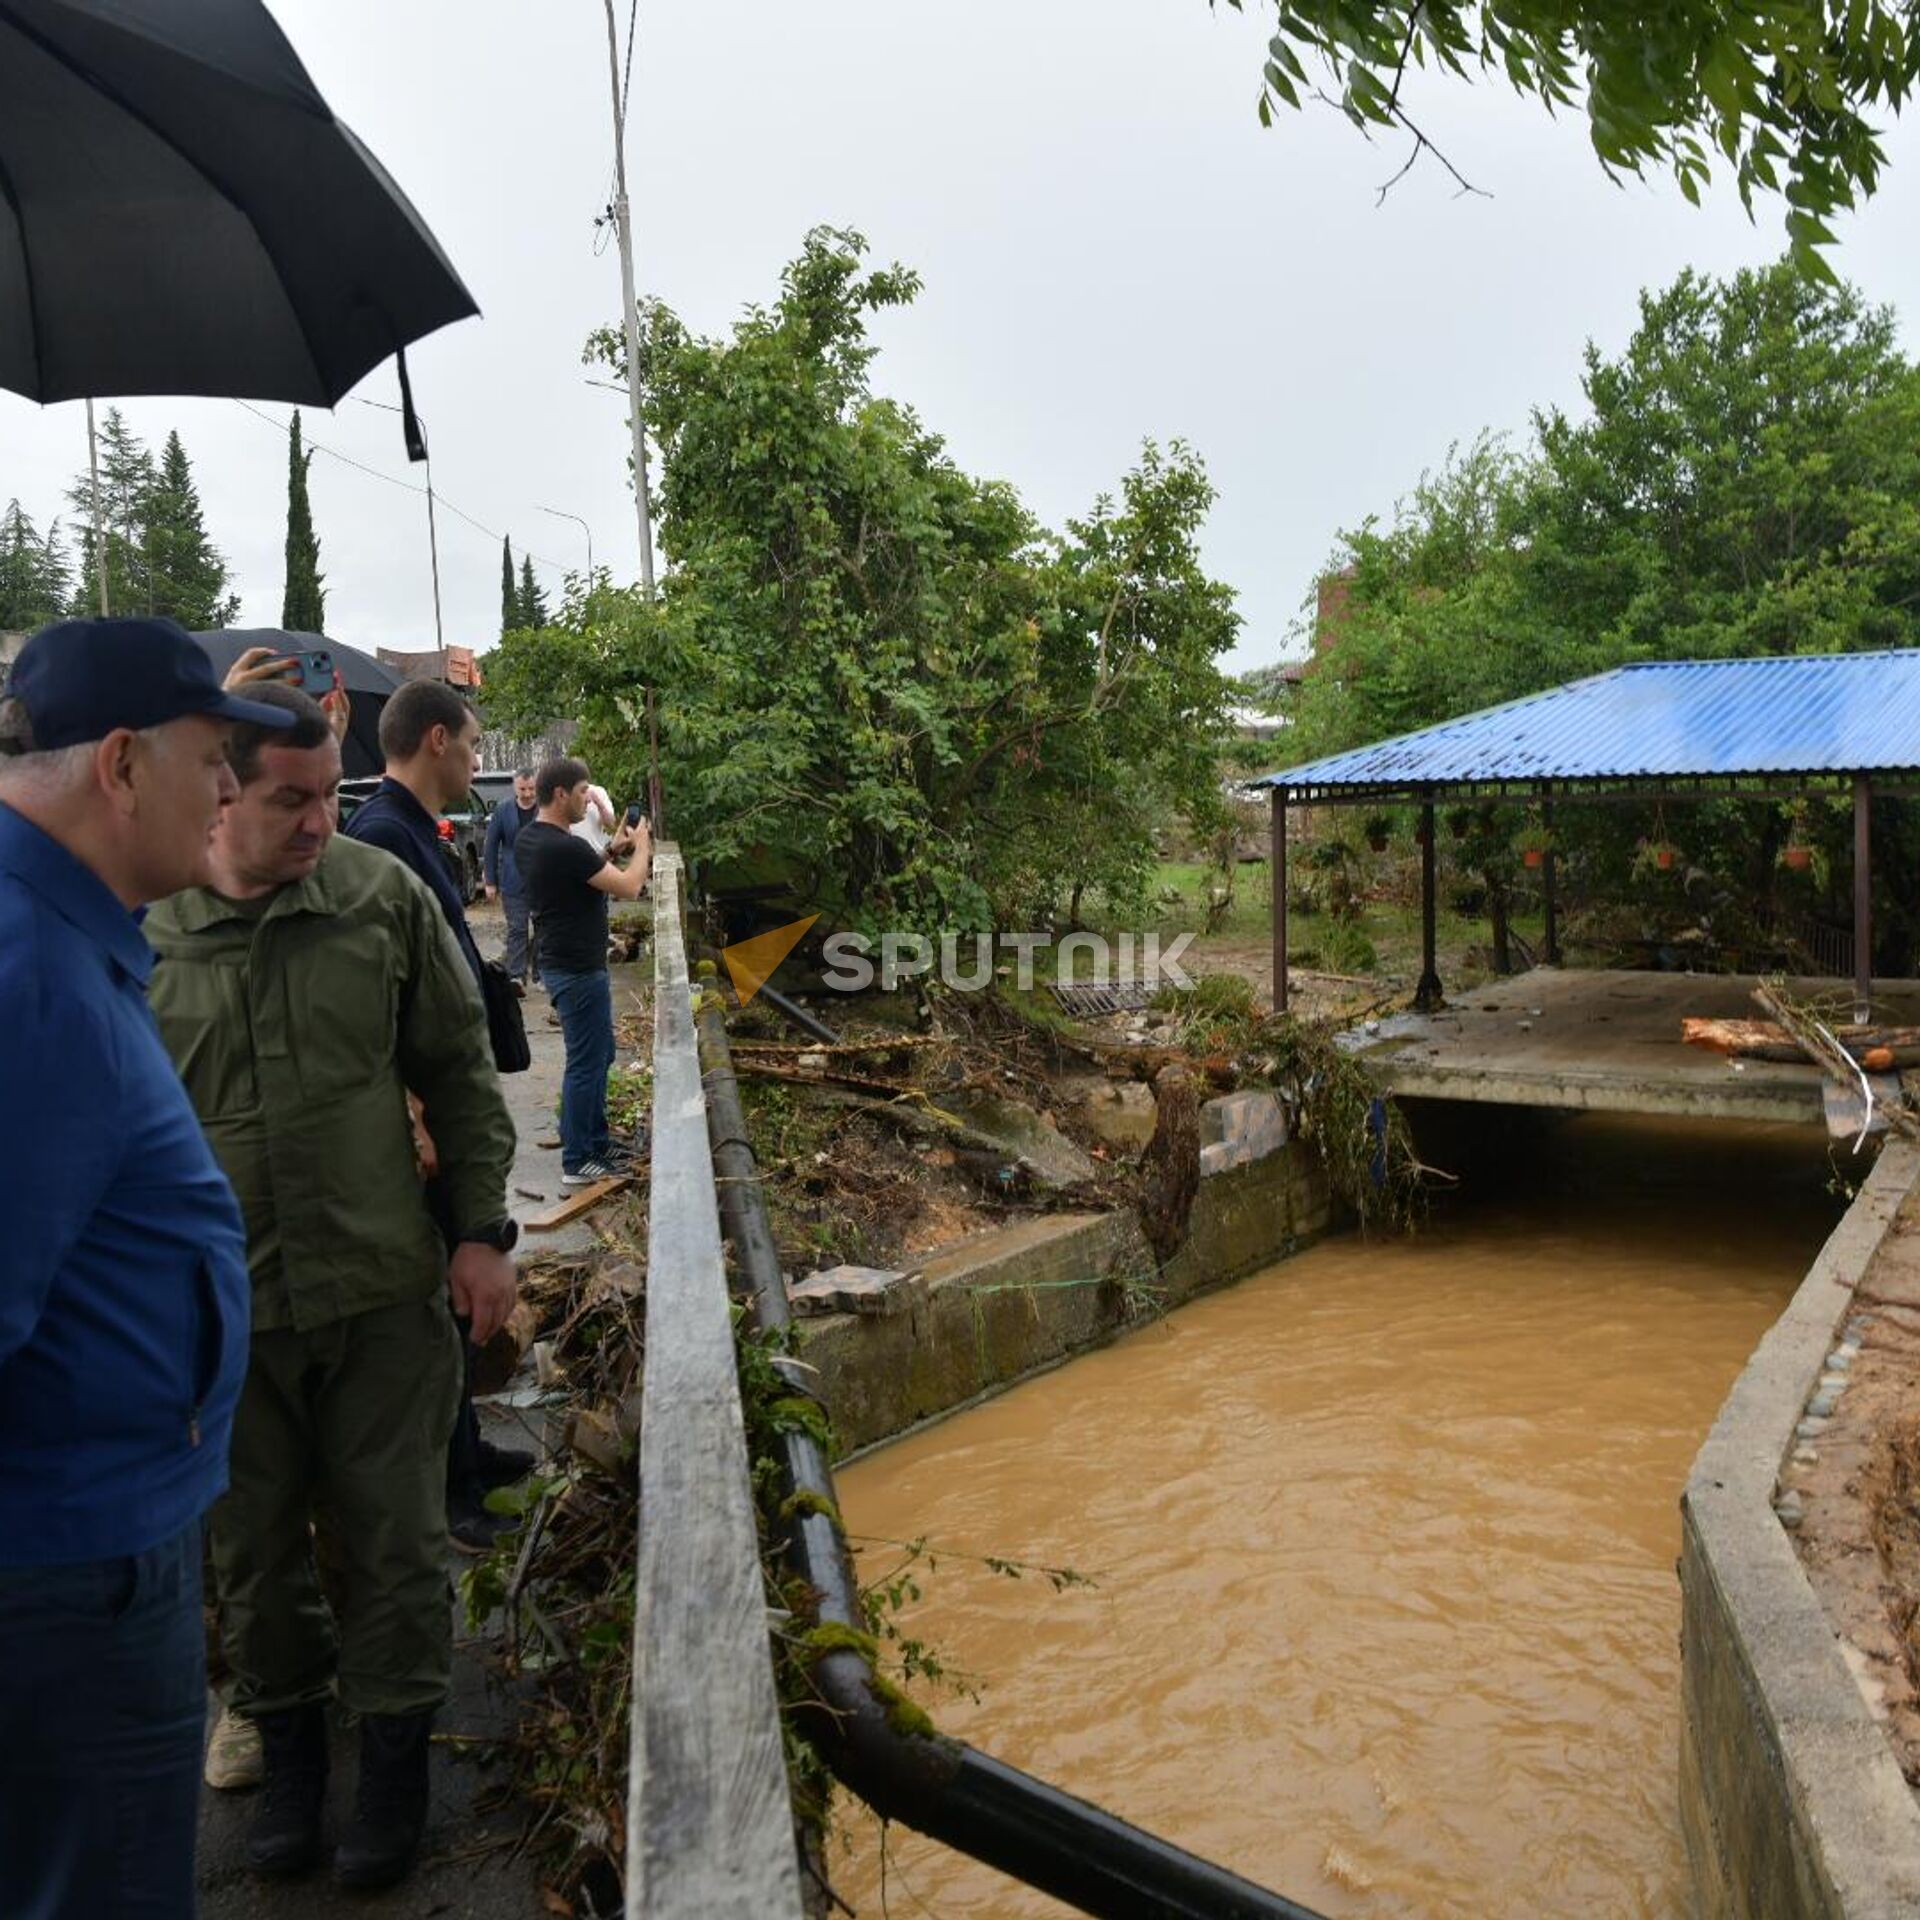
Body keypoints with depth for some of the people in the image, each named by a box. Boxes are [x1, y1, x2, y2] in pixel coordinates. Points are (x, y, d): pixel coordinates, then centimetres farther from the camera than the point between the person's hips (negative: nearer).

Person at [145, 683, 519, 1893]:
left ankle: (396, 1760, 31)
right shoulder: (135, 930, -8)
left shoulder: (384, 896, -6)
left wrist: (484, 1229, -1)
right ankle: (291, 1750, 40)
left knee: (398, 1542, 10)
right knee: (257, 1550, 17)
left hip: (384, 1291, 0)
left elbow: (459, 1072, 1)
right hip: (218, 1305, 1)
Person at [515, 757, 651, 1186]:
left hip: (563, 963, 10)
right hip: (578, 970, -10)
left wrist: (611, 851, 9)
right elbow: (628, 888, -20)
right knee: (586, 1063, 0)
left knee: (599, 1054, 21)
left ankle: (597, 1142, 31)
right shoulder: (565, 847, -24)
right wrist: (642, 848, -4)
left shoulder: (529, 839, 6)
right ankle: (576, 1163, 9)